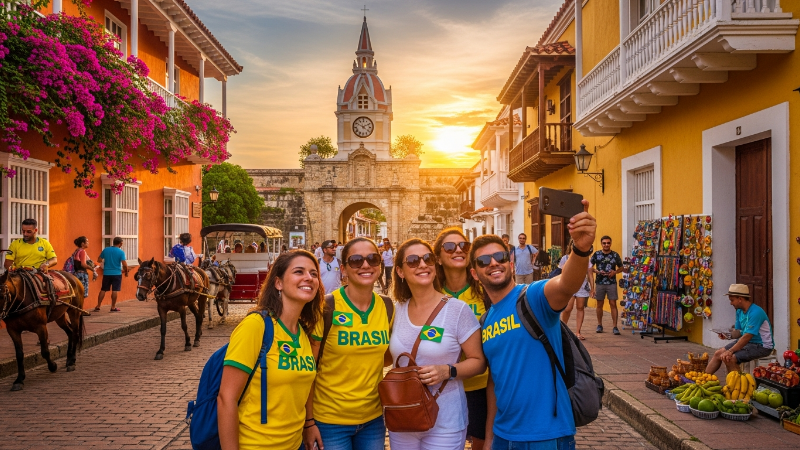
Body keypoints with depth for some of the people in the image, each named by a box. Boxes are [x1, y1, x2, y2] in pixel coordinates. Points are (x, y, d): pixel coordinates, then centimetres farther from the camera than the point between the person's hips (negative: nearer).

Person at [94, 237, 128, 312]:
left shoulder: (105, 250, 2)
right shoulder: (121, 252, -10)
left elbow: (99, 260, 10)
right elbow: (124, 264, -15)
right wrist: (126, 271, 2)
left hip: (106, 273, 4)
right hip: (117, 273, -4)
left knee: (103, 290, 11)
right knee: (114, 290, 1)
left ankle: (98, 306, 14)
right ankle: (113, 307, 5)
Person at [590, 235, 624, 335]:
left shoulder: (615, 255, 2)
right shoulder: (596, 254, 2)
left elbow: (621, 267, 11)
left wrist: (615, 272, -9)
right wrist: (597, 271, -11)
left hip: (612, 283, -1)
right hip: (599, 283, 1)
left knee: (613, 304, -4)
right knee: (599, 304, 9)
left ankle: (615, 327, -1)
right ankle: (599, 325, 21)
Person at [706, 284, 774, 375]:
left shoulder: (755, 312, -23)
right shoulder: (740, 311, 7)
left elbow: (747, 336, -27)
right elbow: (738, 331, 13)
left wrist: (730, 351, -27)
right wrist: (728, 335, -11)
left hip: (762, 346, -9)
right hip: (747, 342, 9)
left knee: (729, 358, -25)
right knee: (718, 354, 2)